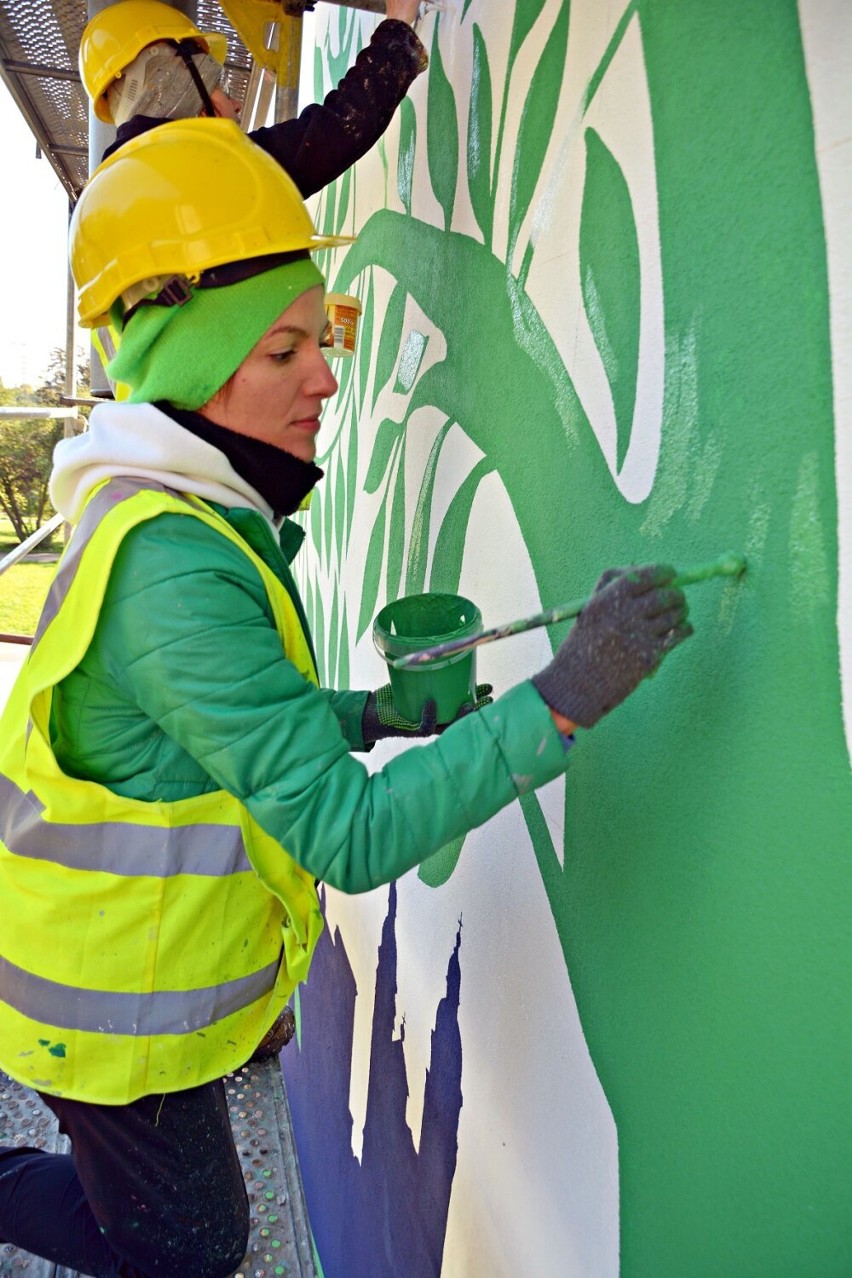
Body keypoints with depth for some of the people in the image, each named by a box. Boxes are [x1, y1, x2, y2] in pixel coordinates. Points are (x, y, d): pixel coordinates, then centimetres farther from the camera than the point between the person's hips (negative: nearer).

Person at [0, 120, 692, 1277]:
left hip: (138, 953, 9)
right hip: (123, 1003, -9)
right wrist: (561, 700, -38)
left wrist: (375, 714, -1)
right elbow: (349, 837, -33)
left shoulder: (196, 520, 0)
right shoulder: (170, 567, -32)